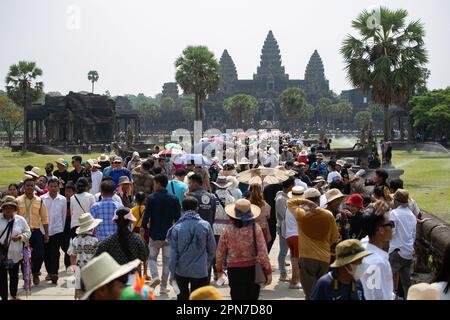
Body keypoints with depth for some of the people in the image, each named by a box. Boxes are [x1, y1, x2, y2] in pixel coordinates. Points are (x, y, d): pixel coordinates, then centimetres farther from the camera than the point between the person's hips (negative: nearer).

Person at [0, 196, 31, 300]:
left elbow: (28, 233, 7)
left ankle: (14, 295, 37)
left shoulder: (20, 220, -1)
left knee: (14, 275, 16)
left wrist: (21, 237, -13)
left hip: (15, 254, 2)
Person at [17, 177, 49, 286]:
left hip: (36, 232, 1)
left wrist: (46, 233, 5)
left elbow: (44, 218, 8)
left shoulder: (39, 201, 5)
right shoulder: (18, 201, 1)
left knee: (39, 255, -4)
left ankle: (35, 273, 24)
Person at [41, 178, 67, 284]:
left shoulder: (62, 199, 1)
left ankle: (54, 273, -7)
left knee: (55, 253, -6)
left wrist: (62, 227, 11)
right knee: (46, 253, 9)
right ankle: (50, 272, 23)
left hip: (57, 230, -1)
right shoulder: (42, 198, -2)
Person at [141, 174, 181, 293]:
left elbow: (146, 215, -10)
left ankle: (155, 277, -7)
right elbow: (177, 217, 0)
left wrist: (143, 228, 2)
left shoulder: (151, 198, -9)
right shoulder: (174, 199, -1)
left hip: (155, 234, -2)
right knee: (167, 260, 9)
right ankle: (163, 287, 11)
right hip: (169, 234, 2)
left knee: (152, 257, 16)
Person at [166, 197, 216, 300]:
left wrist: (172, 272, 3)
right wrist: (208, 263, 19)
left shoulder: (177, 228, -9)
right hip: (200, 271, -1)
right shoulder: (205, 225, -8)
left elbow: (173, 253, -7)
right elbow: (212, 249, 1)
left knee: (182, 296, 18)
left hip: (181, 271, 1)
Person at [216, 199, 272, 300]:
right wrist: (268, 271, -4)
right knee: (252, 297, 16)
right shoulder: (255, 228, -11)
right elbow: (262, 252, -12)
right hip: (253, 269, 0)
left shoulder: (228, 230, -8)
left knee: (237, 296, 7)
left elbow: (220, 253, 0)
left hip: (234, 270, 0)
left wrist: (219, 269, 16)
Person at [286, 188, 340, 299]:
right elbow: (335, 238, 8)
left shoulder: (301, 214, -6)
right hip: (324, 258, 3)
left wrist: (305, 201, -2)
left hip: (307, 258, -3)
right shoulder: (328, 215, -1)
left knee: (311, 294, -3)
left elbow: (289, 202, 13)